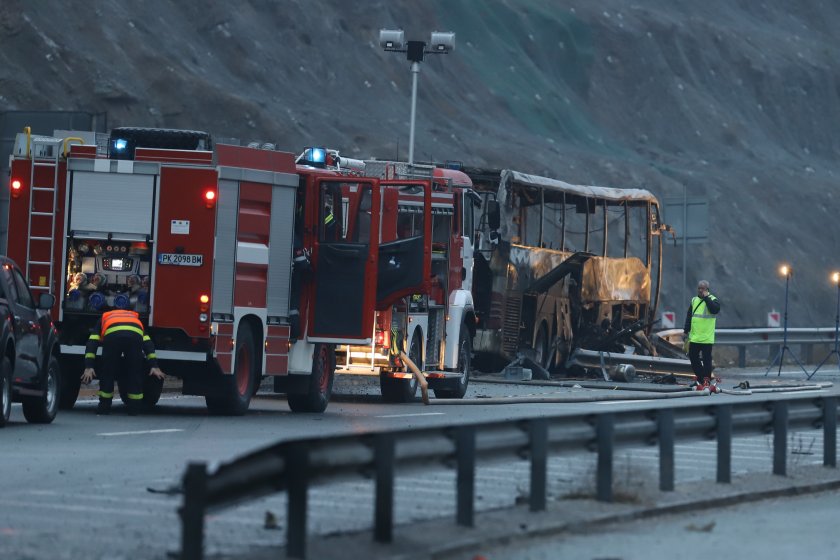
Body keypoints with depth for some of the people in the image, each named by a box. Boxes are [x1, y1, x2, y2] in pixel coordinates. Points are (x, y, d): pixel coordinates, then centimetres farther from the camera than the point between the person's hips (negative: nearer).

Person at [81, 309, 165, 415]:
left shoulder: (103, 319, 41)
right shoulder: (136, 319, 45)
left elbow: (92, 343, 25)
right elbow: (148, 343, 34)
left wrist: (88, 367, 18)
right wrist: (154, 366, 29)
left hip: (112, 335, -1)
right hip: (135, 335, 1)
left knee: (107, 372, 16)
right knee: (135, 374, 17)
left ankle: (104, 407, 20)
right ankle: (134, 407, 19)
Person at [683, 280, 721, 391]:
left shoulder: (713, 300, -2)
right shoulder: (694, 300, 14)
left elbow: (715, 310, -24)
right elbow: (688, 317, 16)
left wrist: (706, 297, -18)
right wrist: (686, 331, 10)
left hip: (707, 338, -6)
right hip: (694, 337, 6)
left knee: (706, 360, -4)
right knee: (693, 358, 9)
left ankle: (706, 382, 1)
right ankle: (701, 380, 21)